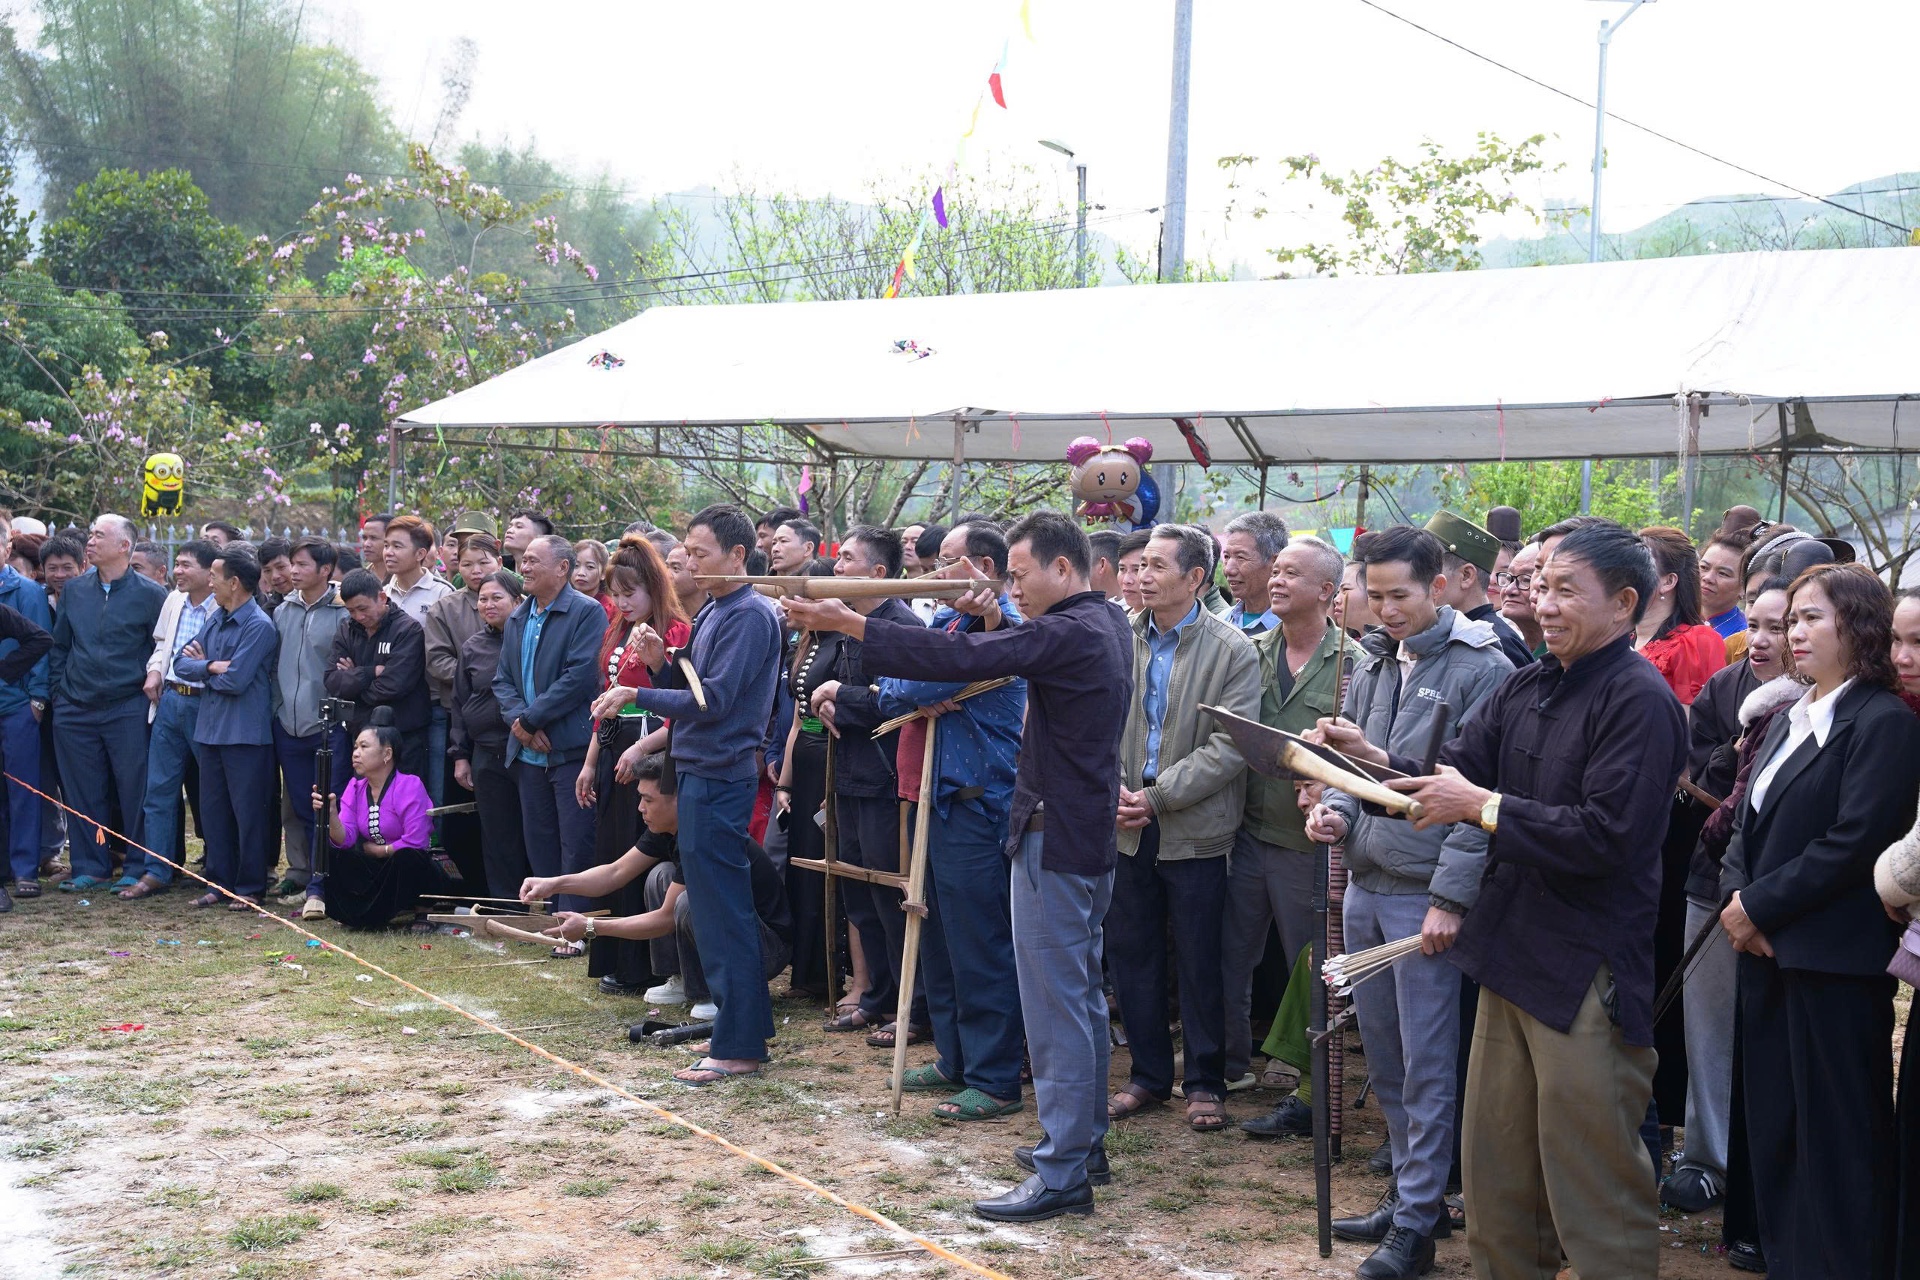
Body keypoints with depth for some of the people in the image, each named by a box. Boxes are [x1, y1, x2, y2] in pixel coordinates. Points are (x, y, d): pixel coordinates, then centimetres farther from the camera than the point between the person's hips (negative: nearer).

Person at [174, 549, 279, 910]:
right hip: (210, 728, 8)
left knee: (248, 812, 1)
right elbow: (181, 664, 6)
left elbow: (235, 680, -19)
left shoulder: (259, 626, -13)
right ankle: (220, 882, 21)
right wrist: (213, 667, -12)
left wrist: (204, 668, -2)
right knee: (213, 809, 12)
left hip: (245, 734, -8)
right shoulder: (215, 621, 12)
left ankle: (250, 886, 10)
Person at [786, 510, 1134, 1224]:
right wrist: (995, 623, 2)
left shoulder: (1071, 633, -19)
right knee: (1082, 995, 18)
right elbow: (1028, 654, 21)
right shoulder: (1107, 622, 11)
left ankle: (1063, 1176, -3)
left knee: (1055, 1007, -7)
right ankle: (1084, 1143, 28)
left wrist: (848, 623, -25)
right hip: (1091, 835, 11)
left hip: (1053, 839, -11)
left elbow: (958, 660, -26)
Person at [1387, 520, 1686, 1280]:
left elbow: (1606, 836, -23)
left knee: (1591, 1182, 1)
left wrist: (1482, 805, -19)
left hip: (1588, 977, -8)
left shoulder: (1639, 701, -15)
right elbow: (1455, 767, 4)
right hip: (1513, 955, 8)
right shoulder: (1526, 688, 10)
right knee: (1496, 1164, 19)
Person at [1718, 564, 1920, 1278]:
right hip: (1765, 951, 8)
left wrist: (1760, 906, -14)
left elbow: (1855, 841, -18)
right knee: (1772, 1130, 12)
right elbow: (1750, 827, 16)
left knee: (1836, 1138, -1)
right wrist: (1736, 895, -3)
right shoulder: (1788, 721, 16)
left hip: (1834, 960, -8)